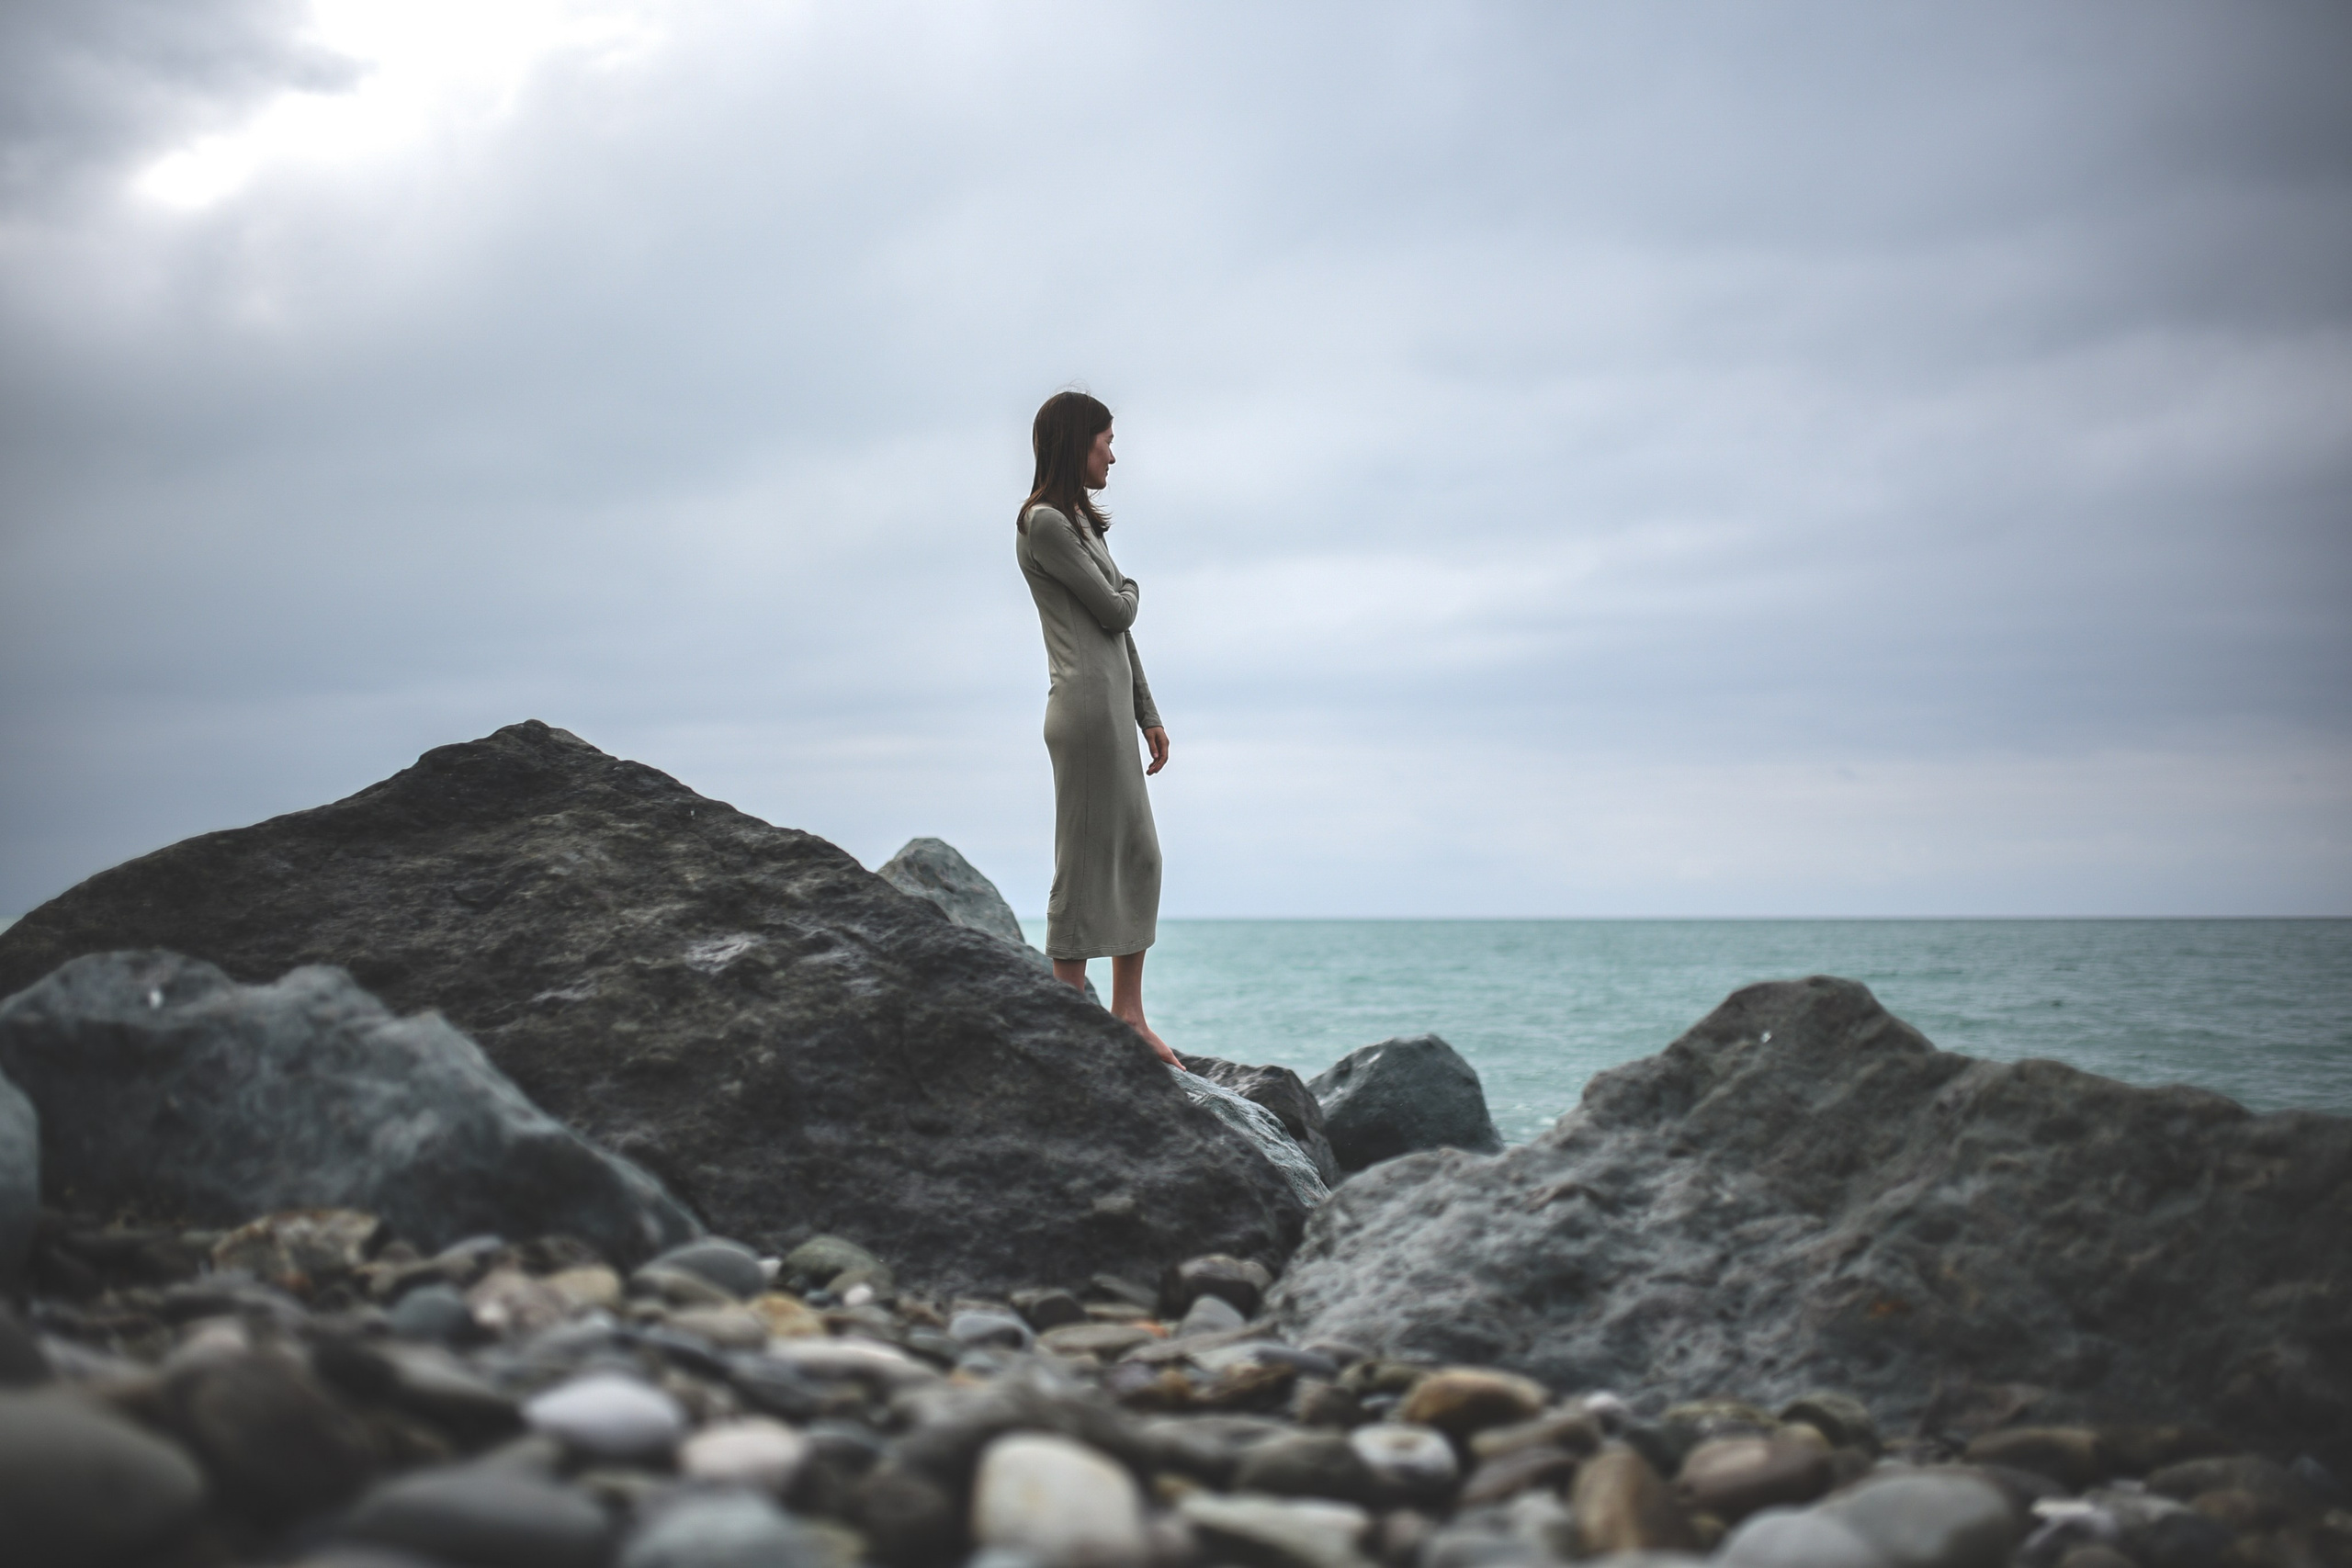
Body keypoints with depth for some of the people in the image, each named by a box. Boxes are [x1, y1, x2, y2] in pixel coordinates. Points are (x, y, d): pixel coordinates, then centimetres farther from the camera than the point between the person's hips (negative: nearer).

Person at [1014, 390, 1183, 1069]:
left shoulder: (1081, 522, 20)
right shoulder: (1044, 523, -9)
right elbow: (1114, 610, -10)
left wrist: (1148, 713, 18)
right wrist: (1129, 588, 13)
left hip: (1113, 702, 10)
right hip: (1085, 702, -10)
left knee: (1139, 855, 10)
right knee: (1085, 860, -6)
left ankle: (1128, 1013, 15)